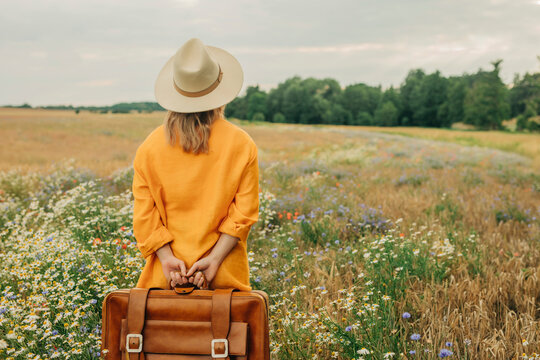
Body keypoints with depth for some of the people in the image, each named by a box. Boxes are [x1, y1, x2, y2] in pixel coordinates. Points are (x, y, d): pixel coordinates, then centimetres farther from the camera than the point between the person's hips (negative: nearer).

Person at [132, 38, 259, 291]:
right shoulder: (242, 144, -2)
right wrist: (215, 259, -9)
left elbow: (144, 213, -3)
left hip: (167, 273, 1)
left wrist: (167, 257, -6)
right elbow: (244, 211, -6)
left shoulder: (150, 146, 1)